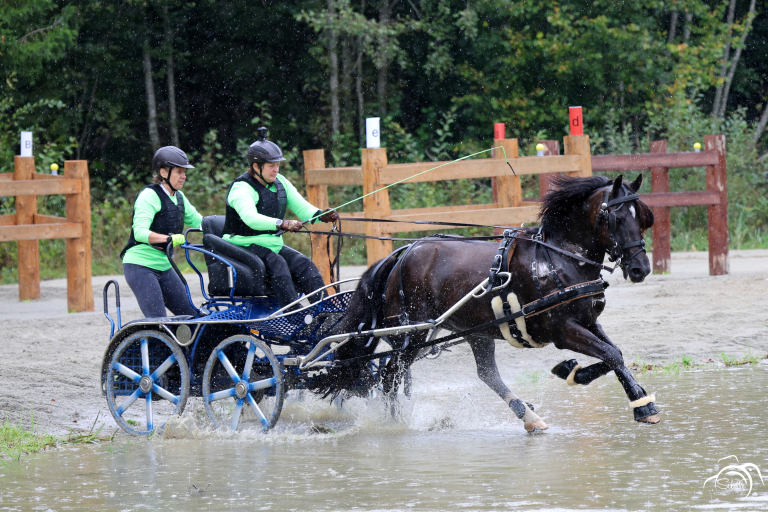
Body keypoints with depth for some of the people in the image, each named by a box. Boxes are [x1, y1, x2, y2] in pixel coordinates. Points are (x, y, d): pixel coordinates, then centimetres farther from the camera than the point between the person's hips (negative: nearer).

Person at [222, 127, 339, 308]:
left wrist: (321, 215, -17)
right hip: (244, 246, -7)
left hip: (273, 244, 7)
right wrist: (281, 224, -50)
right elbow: (250, 218, -36)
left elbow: (302, 208, 7)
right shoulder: (241, 188, -16)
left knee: (304, 264, -16)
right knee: (277, 264, -32)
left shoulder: (280, 183, 9)